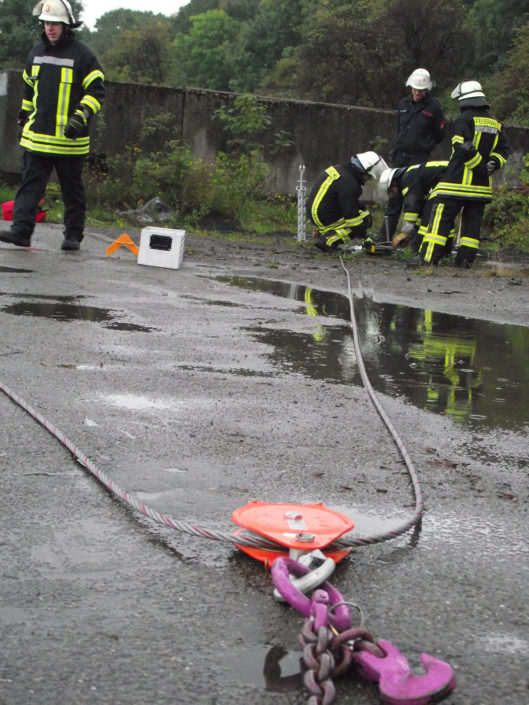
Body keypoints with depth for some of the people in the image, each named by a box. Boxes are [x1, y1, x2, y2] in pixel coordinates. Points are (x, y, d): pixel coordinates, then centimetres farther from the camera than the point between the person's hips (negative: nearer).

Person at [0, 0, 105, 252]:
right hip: (37, 136, 4)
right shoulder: (37, 52, 12)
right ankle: (21, 230, -7)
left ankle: (73, 235, 15)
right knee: (30, 184, -4)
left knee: (72, 188, 6)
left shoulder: (82, 55, -6)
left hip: (69, 139, -4)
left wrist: (81, 117, -18)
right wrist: (24, 119, 24)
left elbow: (96, 91, -6)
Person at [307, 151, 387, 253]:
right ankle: (329, 239, -15)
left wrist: (363, 208, 14)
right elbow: (350, 213, -23)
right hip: (326, 219, -10)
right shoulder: (348, 183, -23)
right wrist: (364, 237, -17)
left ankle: (322, 232, 14)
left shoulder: (338, 168, 9)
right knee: (365, 219, -8)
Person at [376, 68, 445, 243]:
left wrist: (424, 145, 2)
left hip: (420, 158, -5)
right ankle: (385, 234, 11)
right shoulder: (404, 104, 12)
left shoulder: (433, 107, -3)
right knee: (395, 195, 6)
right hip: (400, 156, 5)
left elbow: (439, 135, 3)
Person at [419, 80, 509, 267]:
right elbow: (503, 149, 13)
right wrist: (492, 164, 0)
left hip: (458, 181, -6)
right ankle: (465, 259, 9)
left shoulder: (463, 119, -8)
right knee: (472, 222, 11)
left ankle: (429, 257, -7)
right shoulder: (495, 124, 14)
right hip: (482, 185, 6)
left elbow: (464, 148, -18)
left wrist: (481, 166, -10)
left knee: (441, 217, -4)